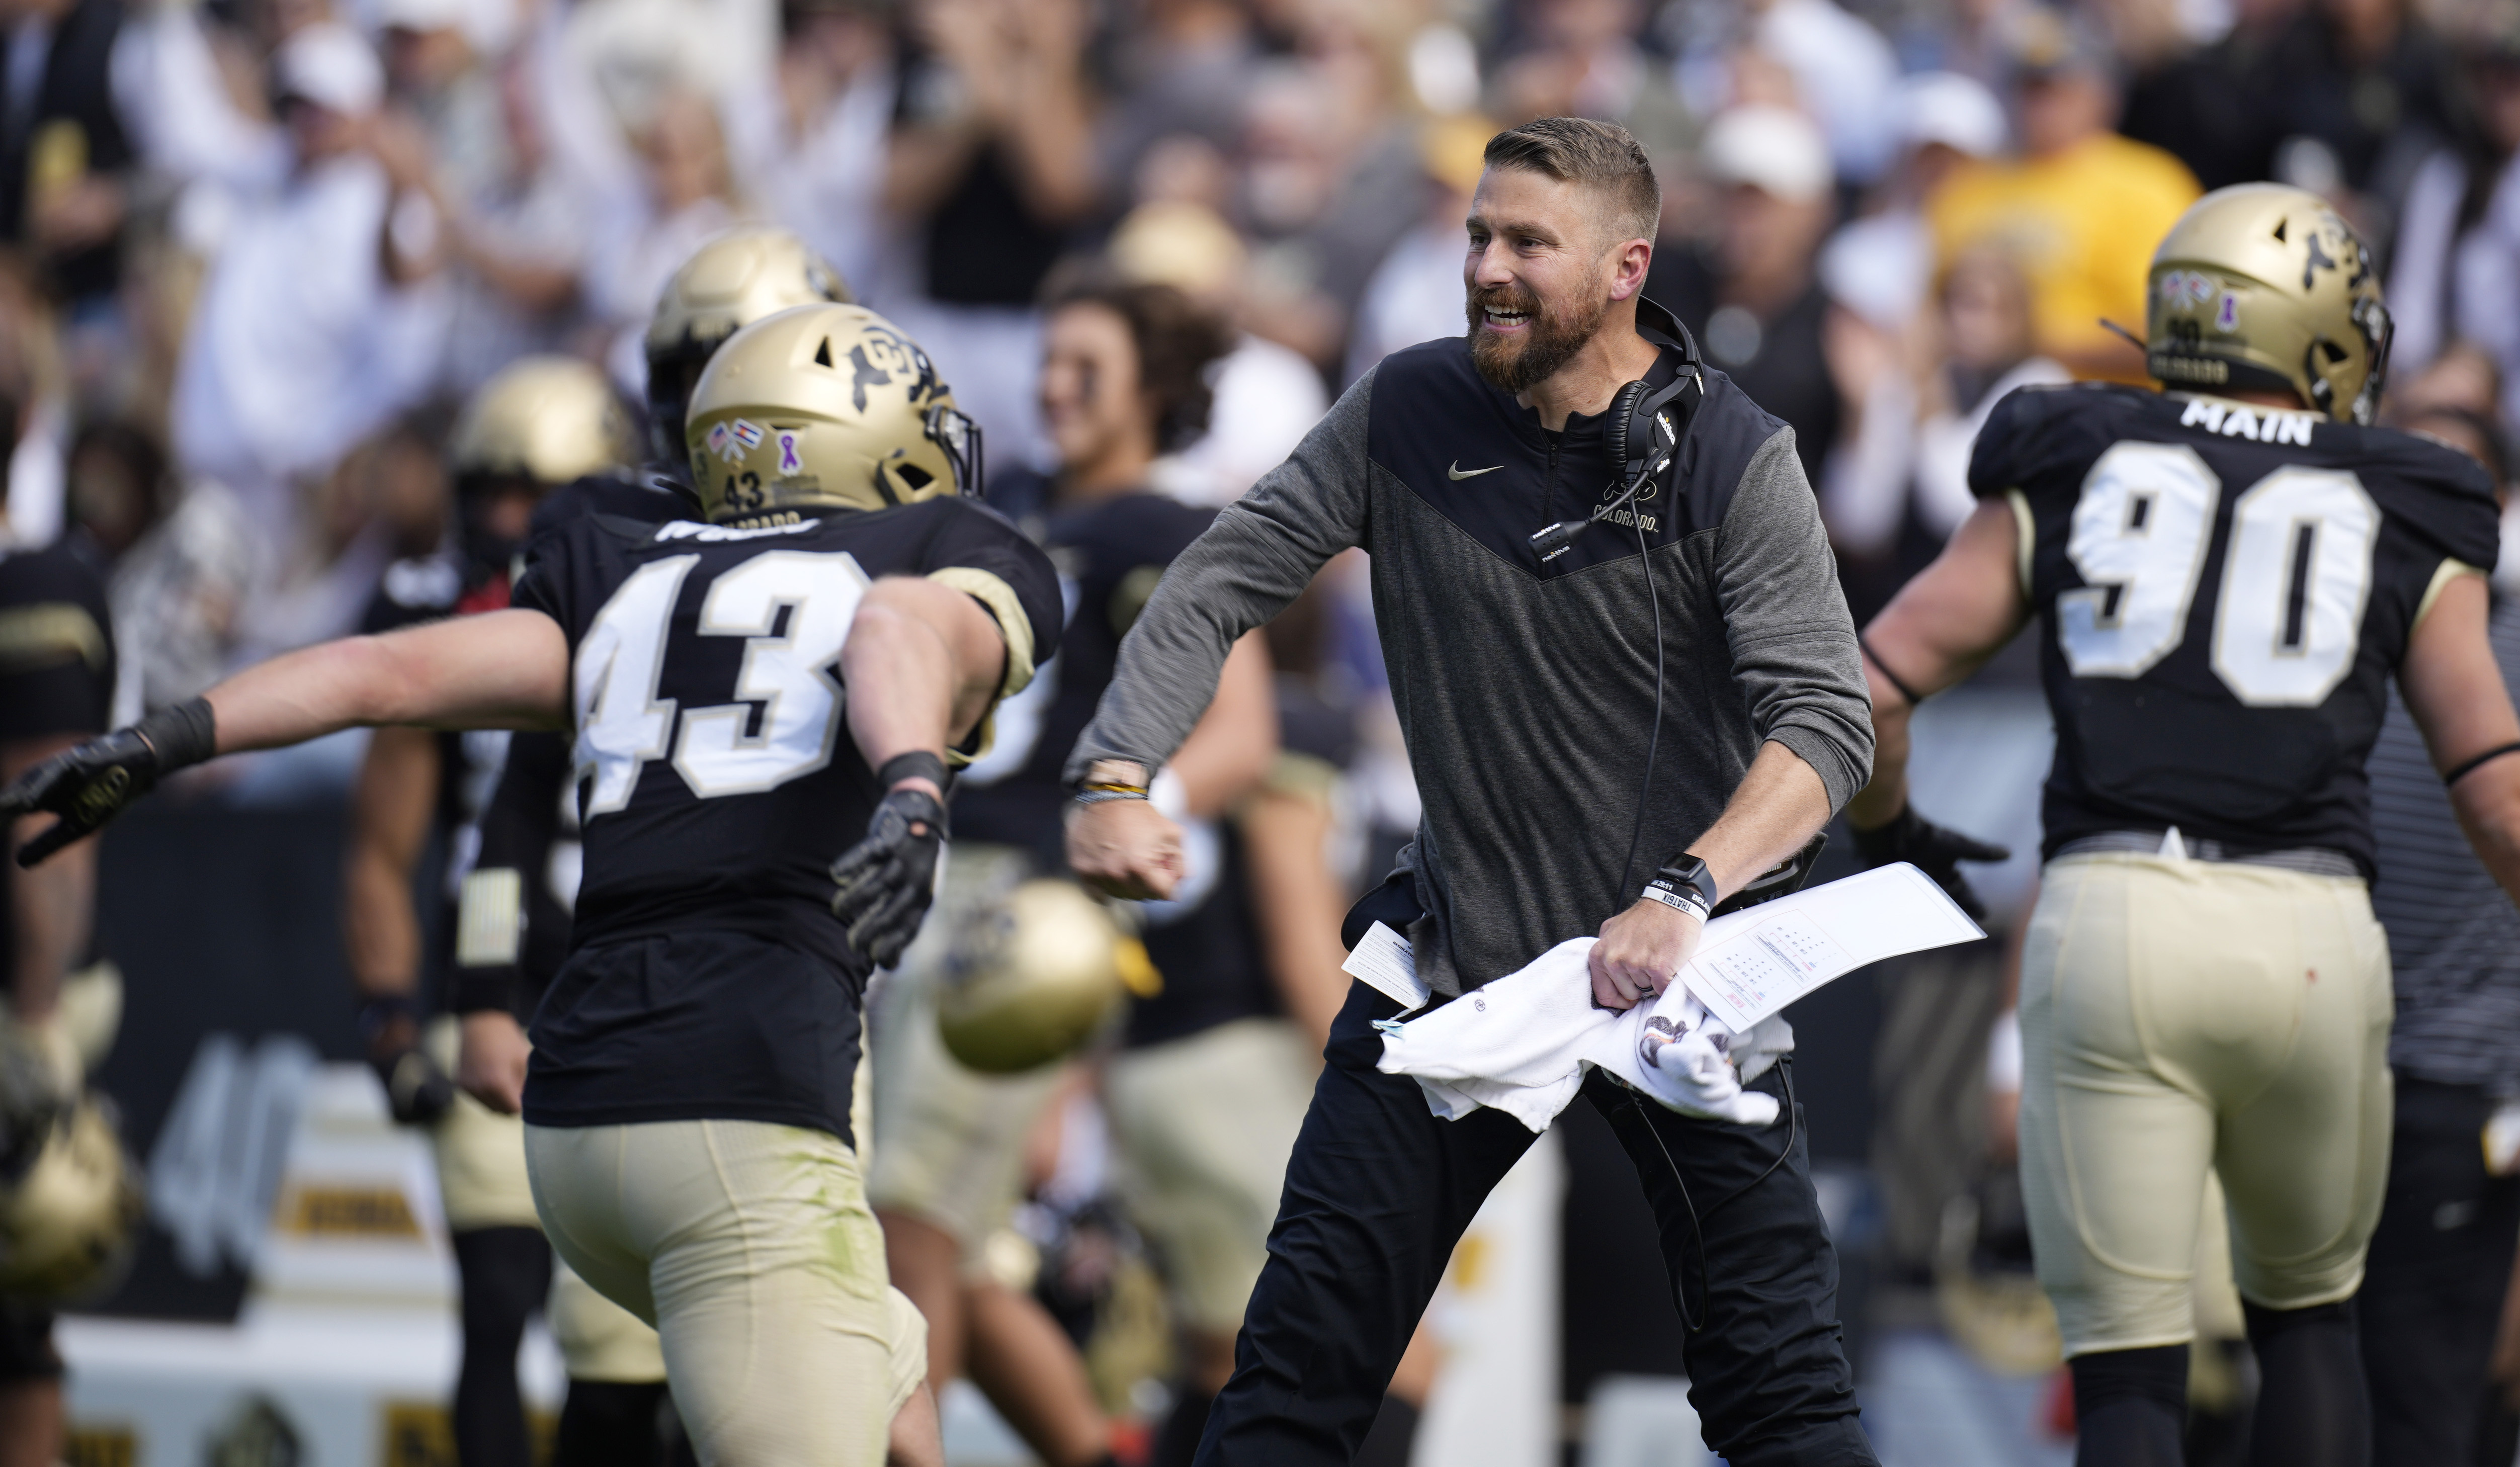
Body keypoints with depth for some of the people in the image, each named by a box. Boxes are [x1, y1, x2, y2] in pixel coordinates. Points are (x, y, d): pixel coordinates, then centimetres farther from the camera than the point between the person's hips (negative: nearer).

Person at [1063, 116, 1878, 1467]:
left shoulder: (1730, 461, -12)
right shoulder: (1411, 414, -3)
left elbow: (1824, 721, -18)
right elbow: (1220, 584, 0)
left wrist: (1683, 899, -33)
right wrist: (1114, 779, -16)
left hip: (1671, 964, -2)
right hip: (1456, 950, 2)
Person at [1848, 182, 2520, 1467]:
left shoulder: (2067, 479, 13)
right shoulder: (2407, 530, 13)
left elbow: (1867, 689, 8)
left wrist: (1886, 833, 27)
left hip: (2107, 921, 0)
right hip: (2309, 937, 0)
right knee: (2305, 1311, 24)